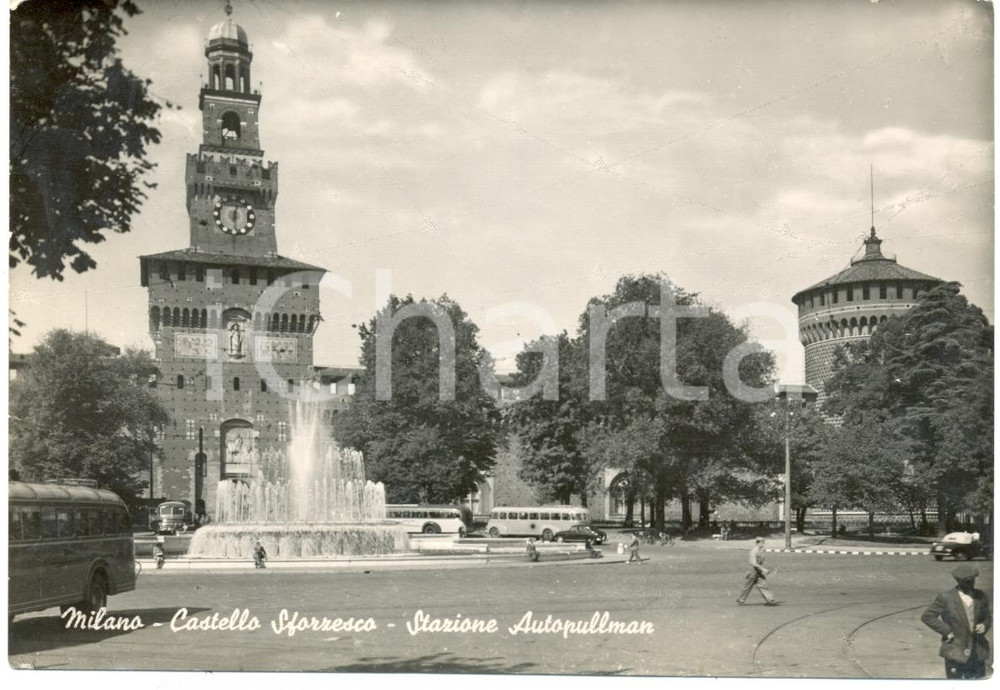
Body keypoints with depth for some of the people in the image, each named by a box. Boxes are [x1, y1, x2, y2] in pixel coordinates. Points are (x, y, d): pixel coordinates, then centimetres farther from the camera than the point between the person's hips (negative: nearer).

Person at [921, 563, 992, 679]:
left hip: (977, 653, 4)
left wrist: (985, 625, -6)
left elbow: (987, 617, 17)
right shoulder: (945, 598, -9)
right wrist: (946, 631, -12)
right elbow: (927, 616, -5)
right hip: (955, 652, -3)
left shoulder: (981, 596, 3)